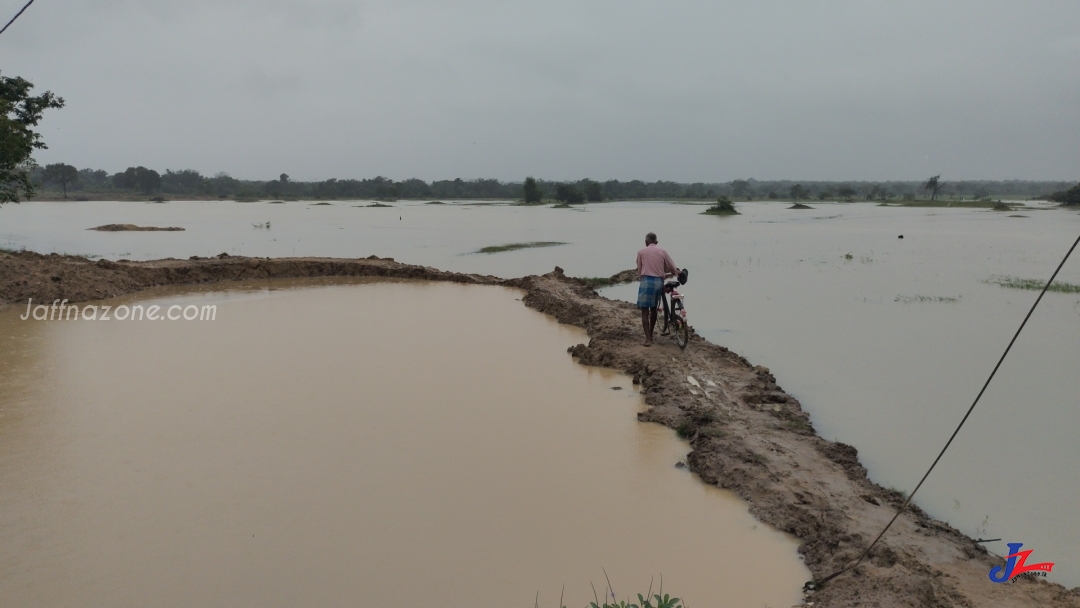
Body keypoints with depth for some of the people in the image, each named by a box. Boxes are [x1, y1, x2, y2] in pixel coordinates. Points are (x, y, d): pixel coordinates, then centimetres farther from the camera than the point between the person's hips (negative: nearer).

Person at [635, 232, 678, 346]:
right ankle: (651, 335, 28)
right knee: (653, 309, 19)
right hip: (659, 282, 3)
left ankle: (648, 339, -11)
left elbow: (639, 270, 9)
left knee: (645, 311, -2)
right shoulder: (662, 252, 9)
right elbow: (672, 268, 11)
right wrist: (678, 272, 31)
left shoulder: (641, 252, 5)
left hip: (646, 281, -3)